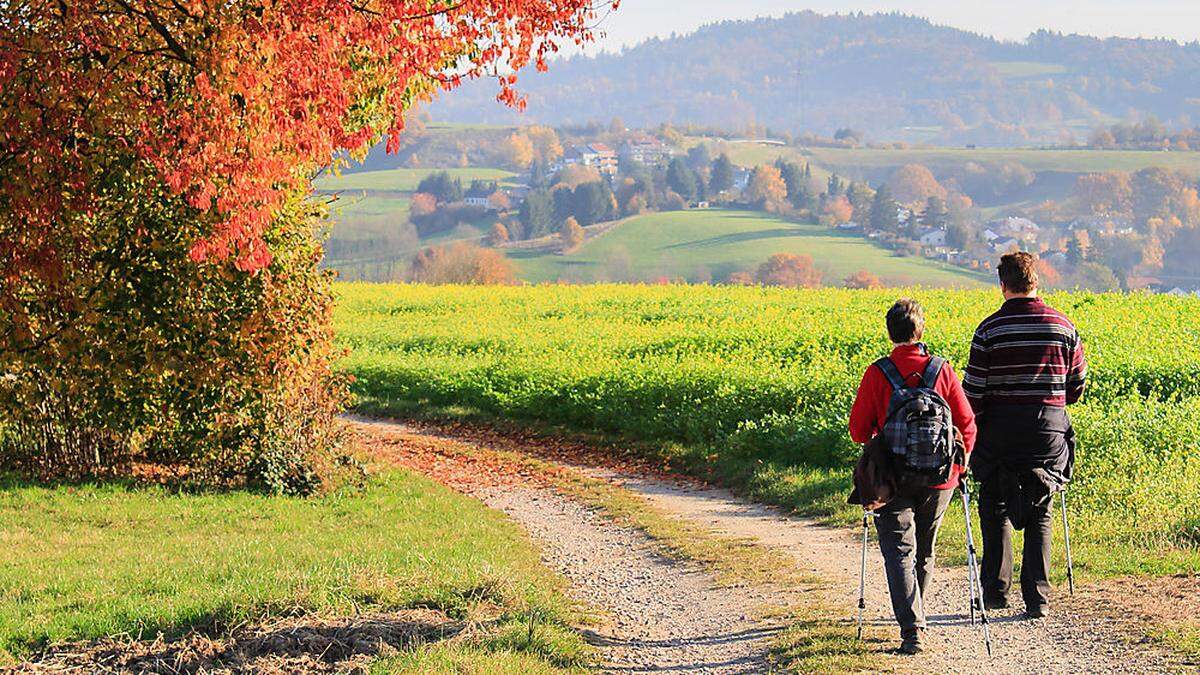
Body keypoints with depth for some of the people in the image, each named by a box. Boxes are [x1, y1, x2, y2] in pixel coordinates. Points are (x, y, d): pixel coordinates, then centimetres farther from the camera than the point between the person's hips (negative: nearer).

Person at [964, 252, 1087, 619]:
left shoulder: (990, 329, -7)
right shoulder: (1064, 326, 2)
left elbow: (973, 391, -7)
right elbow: (1077, 386, 9)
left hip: (1001, 428, -2)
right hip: (1050, 427, 2)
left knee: (995, 509, 14)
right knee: (1039, 515, 10)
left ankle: (996, 590, 11)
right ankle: (1037, 598, 4)